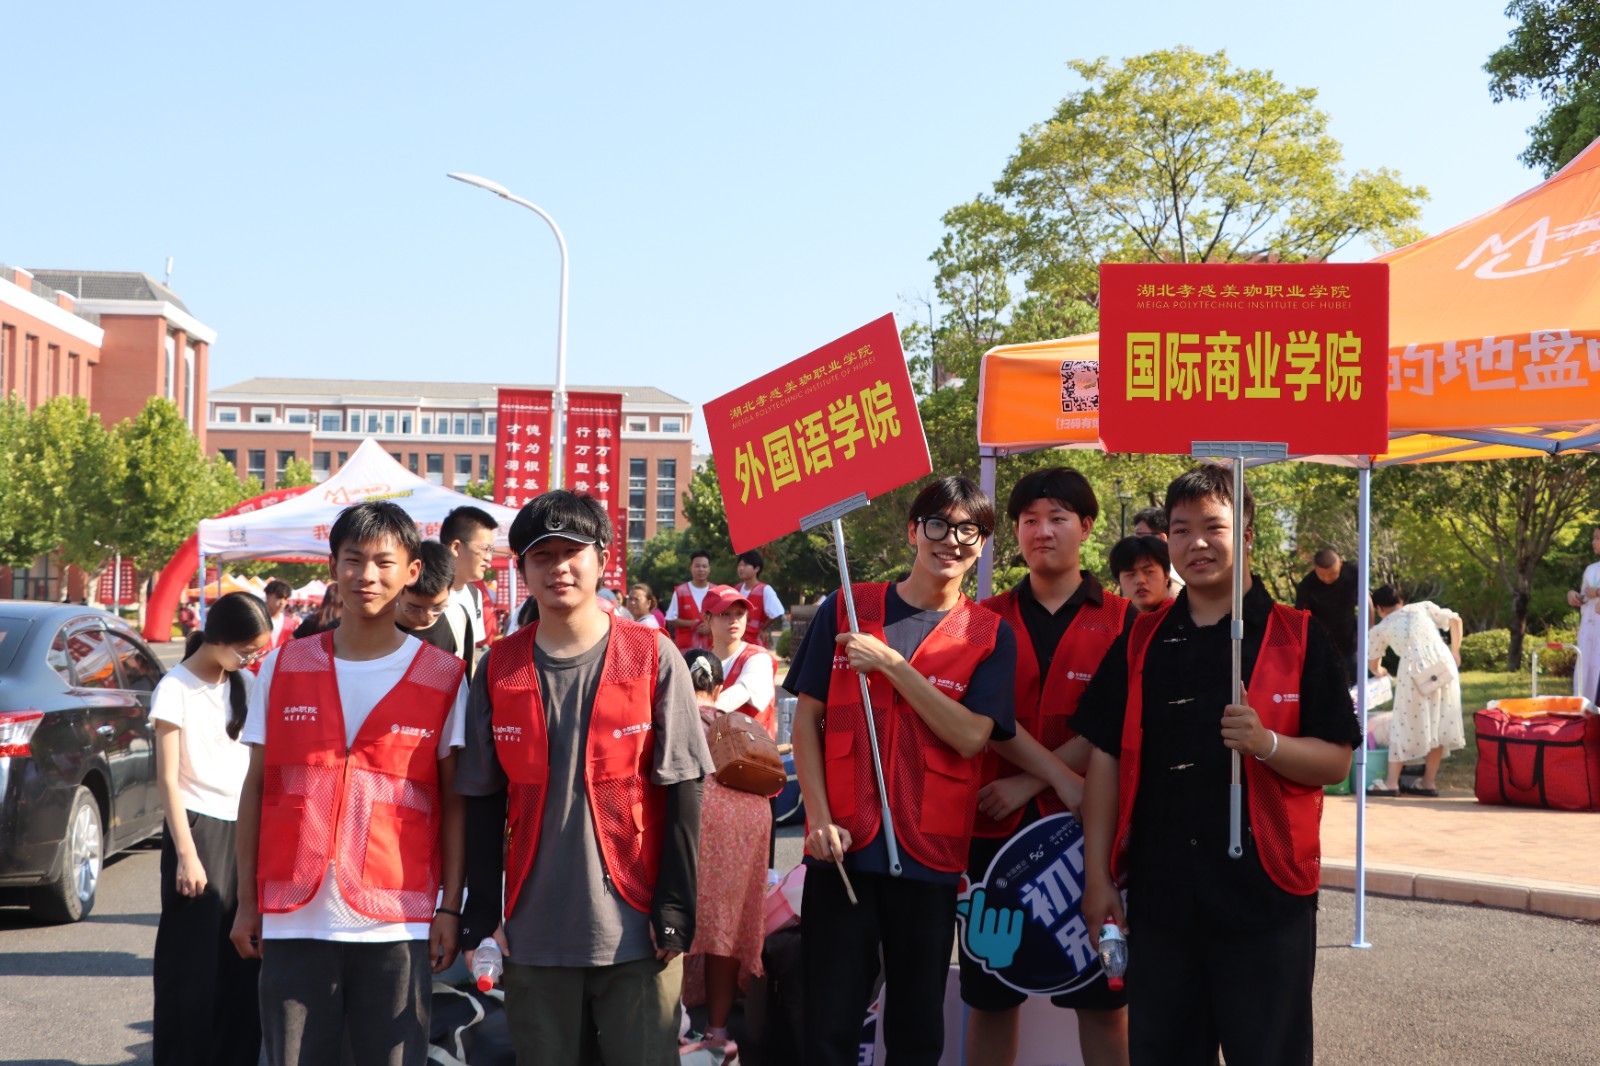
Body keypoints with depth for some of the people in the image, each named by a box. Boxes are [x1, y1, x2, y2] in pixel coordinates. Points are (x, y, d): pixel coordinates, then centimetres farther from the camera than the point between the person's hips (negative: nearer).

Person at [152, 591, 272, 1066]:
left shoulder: (246, 684, 10)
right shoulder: (176, 689, -7)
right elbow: (168, 778, -9)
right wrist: (186, 853, -13)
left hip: (245, 830, 5)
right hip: (200, 829, -5)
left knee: (244, 959, 5)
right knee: (193, 964, -1)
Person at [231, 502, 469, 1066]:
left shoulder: (443, 677, 3)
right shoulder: (284, 667, 7)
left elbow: (455, 802, 4)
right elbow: (256, 788, 11)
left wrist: (451, 907, -2)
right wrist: (247, 902, 7)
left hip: (396, 924, -1)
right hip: (293, 920, 2)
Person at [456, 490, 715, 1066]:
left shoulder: (653, 658, -2)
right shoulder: (498, 669, 4)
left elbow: (682, 794, -2)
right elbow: (484, 801, 8)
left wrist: (675, 910, -7)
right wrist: (485, 911, 3)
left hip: (636, 930, -2)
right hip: (535, 932, 2)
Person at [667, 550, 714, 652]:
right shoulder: (680, 592, 3)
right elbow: (670, 620, 2)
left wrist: (710, 627, -11)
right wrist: (690, 623, -13)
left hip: (711, 646, 2)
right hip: (686, 647, -2)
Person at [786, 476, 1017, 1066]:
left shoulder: (991, 635, 4)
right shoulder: (846, 610, 5)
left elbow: (971, 735, -9)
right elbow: (807, 717, 4)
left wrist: (889, 663, -13)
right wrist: (819, 816, -6)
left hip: (931, 855, 1)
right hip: (843, 845, 0)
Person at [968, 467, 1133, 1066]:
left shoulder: (1121, 622, 3)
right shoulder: (988, 620, 8)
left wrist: (1028, 782, -13)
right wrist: (1060, 775, -15)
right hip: (995, 829, 2)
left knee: (1103, 999, 3)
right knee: (990, 998, 7)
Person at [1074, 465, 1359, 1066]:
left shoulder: (1298, 639, 1)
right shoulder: (1140, 644, 9)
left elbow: (1336, 762, -2)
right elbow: (1105, 759, 9)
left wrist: (1266, 743, -21)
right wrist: (1097, 876, 4)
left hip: (1263, 896, -3)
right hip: (1158, 890, 3)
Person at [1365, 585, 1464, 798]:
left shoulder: (1380, 629, 20)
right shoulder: (1423, 607, 24)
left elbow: (1373, 663, 29)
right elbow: (1455, 620, 21)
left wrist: (1379, 672, 52)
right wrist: (1455, 651, 32)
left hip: (1415, 670, -3)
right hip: (1444, 664, 3)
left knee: (1406, 724, 6)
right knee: (1437, 723, 11)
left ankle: (1391, 782, 7)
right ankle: (1429, 782, 16)